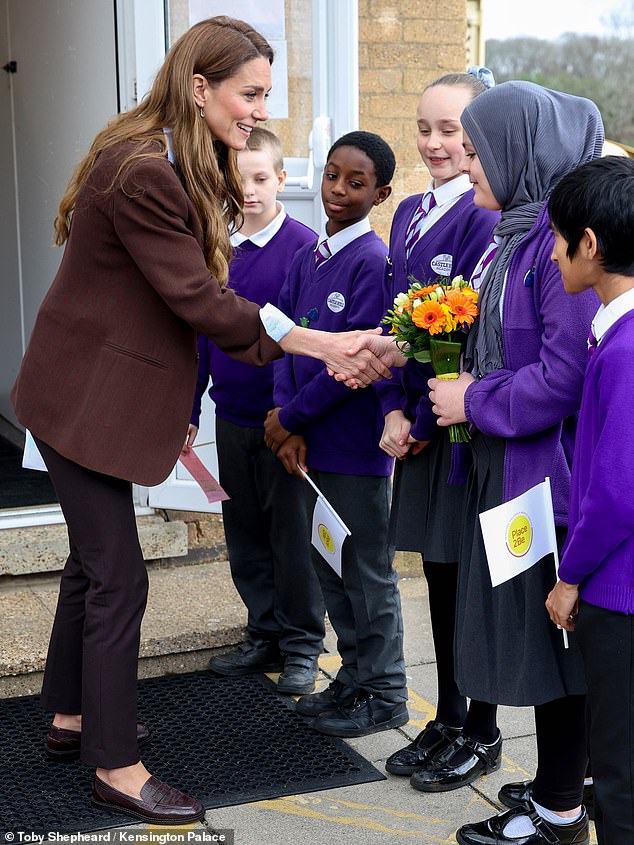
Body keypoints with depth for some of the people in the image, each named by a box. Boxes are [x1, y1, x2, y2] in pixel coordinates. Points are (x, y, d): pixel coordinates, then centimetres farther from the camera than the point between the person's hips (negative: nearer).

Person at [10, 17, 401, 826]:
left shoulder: (180, 167, 9)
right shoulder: (142, 173, -23)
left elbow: (198, 294, 7)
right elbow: (197, 299, -22)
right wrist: (321, 345, -17)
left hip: (102, 393, 10)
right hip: (86, 399, -10)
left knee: (94, 560, 19)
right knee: (118, 577, -3)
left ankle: (71, 715, 36)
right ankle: (114, 767, 11)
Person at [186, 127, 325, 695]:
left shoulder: (303, 246, -11)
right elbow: (201, 332, 11)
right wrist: (190, 410, 10)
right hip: (232, 418, 5)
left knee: (292, 536, 5)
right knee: (245, 536, 14)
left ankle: (302, 647, 20)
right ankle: (266, 637, 29)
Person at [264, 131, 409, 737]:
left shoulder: (373, 261, -14)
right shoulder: (306, 259, 9)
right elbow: (287, 341, 6)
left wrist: (292, 415, -13)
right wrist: (289, 424, -7)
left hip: (356, 442, -8)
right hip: (309, 441, 8)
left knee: (367, 571, 5)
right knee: (327, 567, 17)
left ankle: (384, 694, 20)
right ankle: (354, 676, 33)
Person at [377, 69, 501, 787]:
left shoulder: (486, 216, -13)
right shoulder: (409, 214, 12)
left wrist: (427, 421, -13)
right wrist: (394, 410, 1)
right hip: (419, 424, 7)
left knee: (470, 575, 4)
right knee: (439, 572, 14)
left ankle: (481, 733, 20)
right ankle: (447, 720, 29)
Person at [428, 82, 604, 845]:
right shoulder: (518, 230, 11)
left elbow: (569, 371, -25)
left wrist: (476, 402, -14)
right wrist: (462, 389, 3)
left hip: (550, 469, -9)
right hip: (509, 462, 9)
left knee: (550, 635, 3)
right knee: (528, 630, 18)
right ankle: (564, 782, 35)